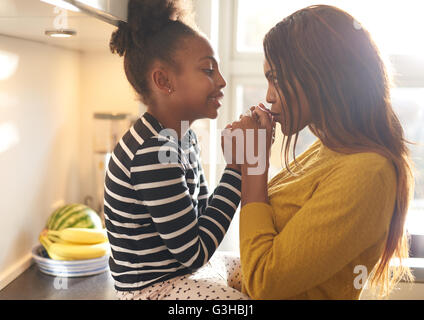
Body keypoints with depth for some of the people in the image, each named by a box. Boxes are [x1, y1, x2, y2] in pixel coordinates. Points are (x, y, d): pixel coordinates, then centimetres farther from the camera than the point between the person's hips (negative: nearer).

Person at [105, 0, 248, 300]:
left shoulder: (184, 137, 4)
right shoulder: (153, 153, -26)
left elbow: (199, 214, 8)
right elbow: (194, 252, -22)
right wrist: (237, 168, -20)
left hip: (184, 273, 9)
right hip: (152, 288, -9)